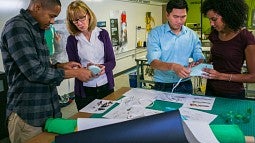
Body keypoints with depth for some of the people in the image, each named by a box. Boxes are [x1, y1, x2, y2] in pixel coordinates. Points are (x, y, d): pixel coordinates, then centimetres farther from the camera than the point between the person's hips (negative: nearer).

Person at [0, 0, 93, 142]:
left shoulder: (37, 30, 13)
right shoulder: (17, 27, -16)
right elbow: (35, 72, -22)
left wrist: (61, 65, 4)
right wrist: (75, 73, -14)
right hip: (28, 115, -8)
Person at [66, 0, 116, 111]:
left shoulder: (103, 34, 1)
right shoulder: (72, 40, -2)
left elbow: (112, 62, 0)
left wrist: (104, 67, -21)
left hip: (106, 86, 1)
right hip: (84, 90, -1)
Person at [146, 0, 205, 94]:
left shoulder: (192, 35, 4)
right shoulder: (155, 33, -6)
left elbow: (200, 58, 4)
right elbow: (153, 62, -16)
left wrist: (198, 63, -20)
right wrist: (172, 66, -33)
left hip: (185, 86, 2)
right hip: (162, 86, -2)